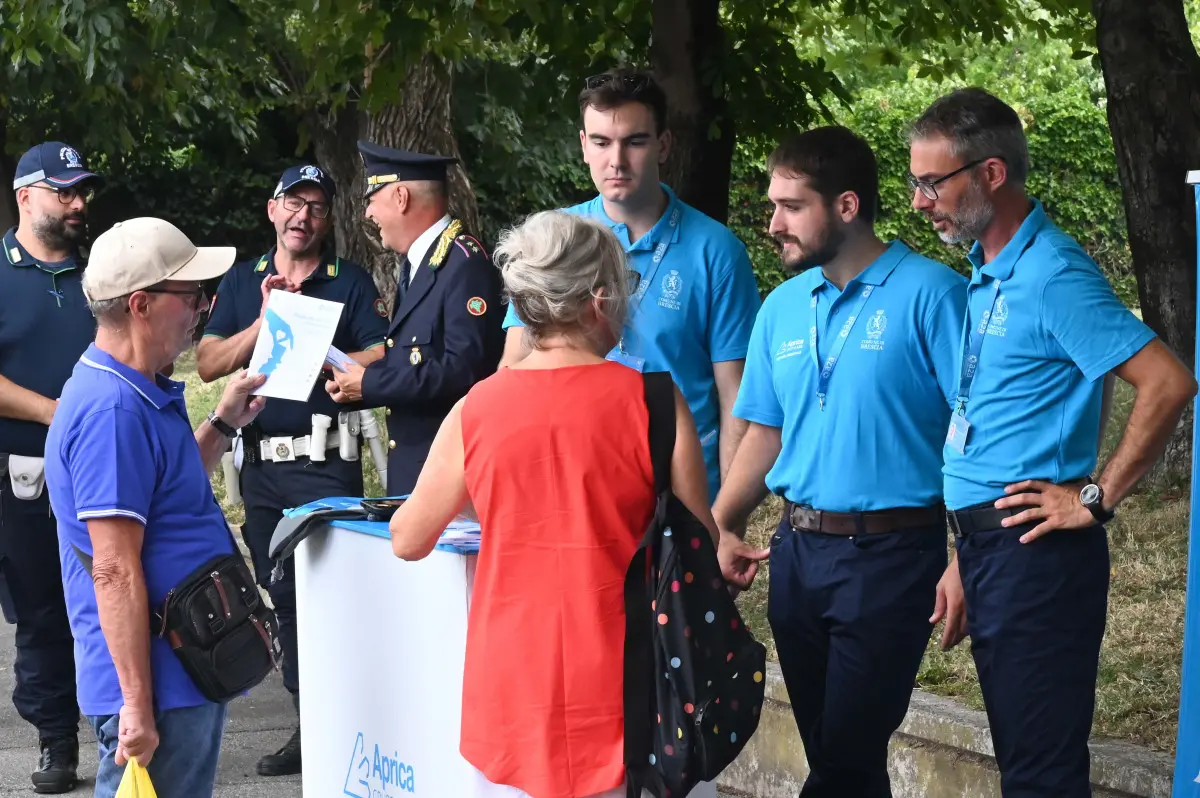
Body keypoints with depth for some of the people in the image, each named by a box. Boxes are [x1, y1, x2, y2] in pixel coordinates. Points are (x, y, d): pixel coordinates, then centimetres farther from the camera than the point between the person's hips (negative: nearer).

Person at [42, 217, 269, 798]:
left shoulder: (144, 395, 12)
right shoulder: (113, 411, -21)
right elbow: (114, 569, -24)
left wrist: (223, 424, 20)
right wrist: (137, 707, -24)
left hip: (189, 676, 11)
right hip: (156, 688, -11)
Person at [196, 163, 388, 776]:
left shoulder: (351, 282, 3)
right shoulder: (241, 282, 13)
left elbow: (380, 360, -7)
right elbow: (208, 364, 3)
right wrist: (266, 320, -9)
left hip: (326, 463, -4)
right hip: (261, 464, 4)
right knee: (282, 594, 9)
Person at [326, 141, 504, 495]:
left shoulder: (464, 264, -15)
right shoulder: (416, 264, 17)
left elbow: (463, 368, -23)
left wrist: (369, 384, -16)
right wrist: (355, 381, 0)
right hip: (408, 462, 9)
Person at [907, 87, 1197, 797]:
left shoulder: (1053, 274, -16)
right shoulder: (989, 272, 13)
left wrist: (1097, 498, -16)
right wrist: (965, 557, 16)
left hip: (1034, 549, -9)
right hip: (987, 544, 9)